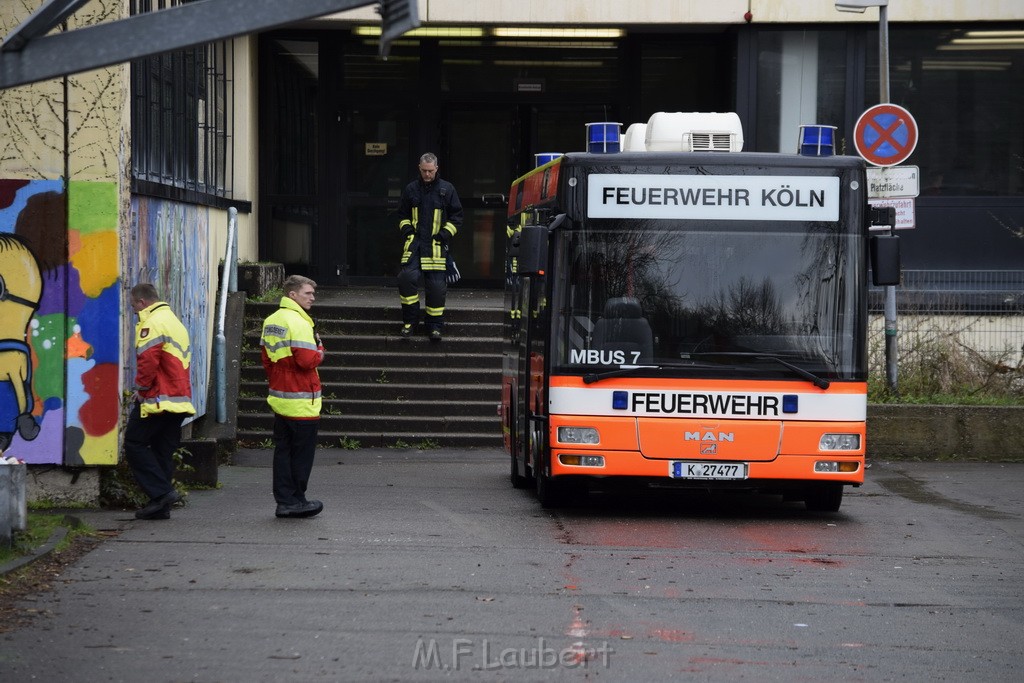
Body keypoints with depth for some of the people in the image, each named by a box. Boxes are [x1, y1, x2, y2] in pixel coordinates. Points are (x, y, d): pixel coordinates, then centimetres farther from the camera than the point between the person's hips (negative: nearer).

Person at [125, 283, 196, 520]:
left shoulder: (151, 324, -10)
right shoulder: (174, 321, 22)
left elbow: (147, 361, -21)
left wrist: (141, 388, -7)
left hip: (157, 400, -9)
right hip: (180, 400, 9)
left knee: (134, 443, -2)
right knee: (163, 450, 10)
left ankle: (161, 492, -11)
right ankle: (161, 507, 9)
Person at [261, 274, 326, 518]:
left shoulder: (271, 321, 12)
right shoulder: (298, 322, -17)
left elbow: (266, 359, 17)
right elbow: (308, 360, -24)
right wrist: (320, 352, -4)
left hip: (279, 397, 9)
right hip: (301, 402, -9)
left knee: (283, 450, 10)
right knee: (303, 452, 1)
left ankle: (284, 500, 12)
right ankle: (296, 501, 5)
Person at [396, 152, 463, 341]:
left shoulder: (446, 189, 5)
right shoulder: (411, 189, 11)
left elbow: (456, 216, 8)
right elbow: (402, 214, 21)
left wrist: (444, 235, -4)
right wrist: (407, 231, 4)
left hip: (436, 245, -1)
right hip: (414, 242, 1)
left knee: (436, 284, -3)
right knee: (407, 276, -16)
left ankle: (435, 325, 8)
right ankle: (410, 319, -3)